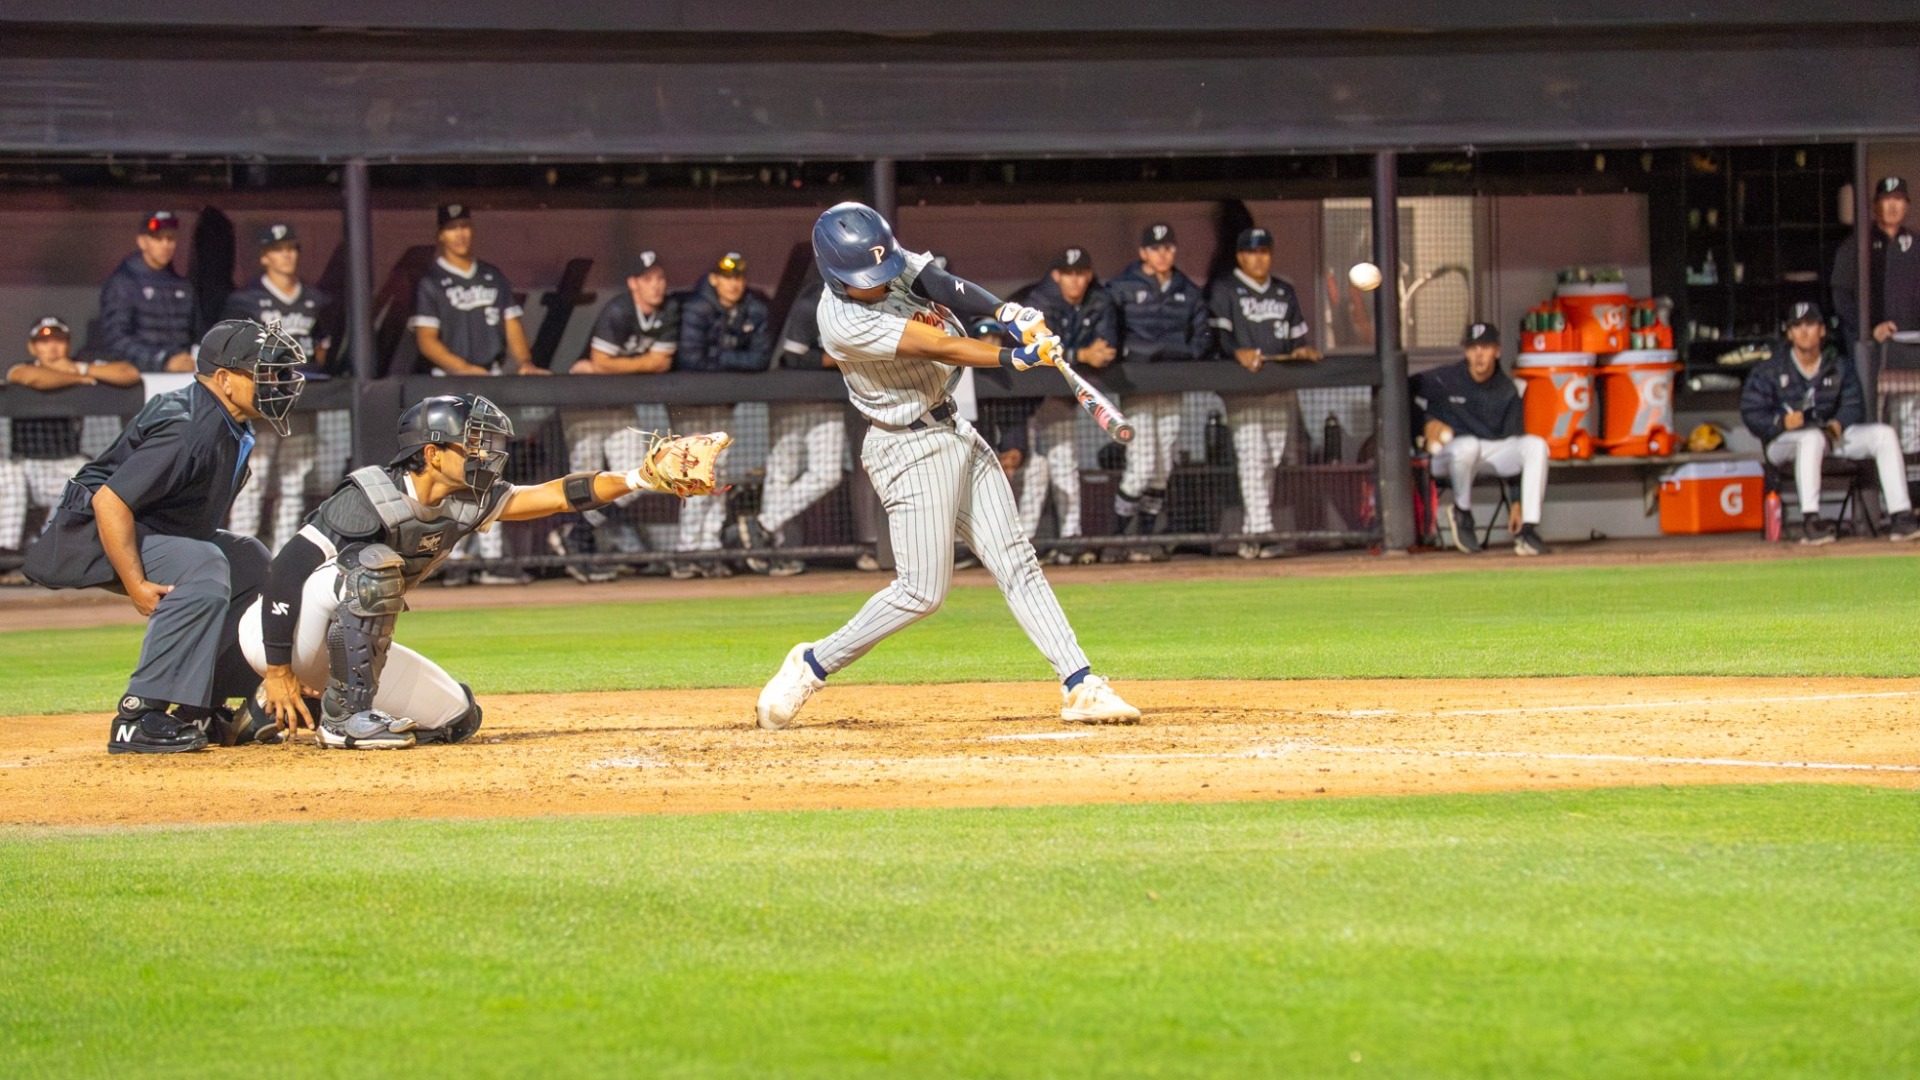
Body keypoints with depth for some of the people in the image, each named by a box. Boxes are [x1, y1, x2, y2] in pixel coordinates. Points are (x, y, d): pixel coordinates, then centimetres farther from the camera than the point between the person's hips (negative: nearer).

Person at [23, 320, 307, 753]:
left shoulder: (231, 425, 5)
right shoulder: (187, 427, -26)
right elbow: (110, 501, -31)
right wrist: (136, 585, -31)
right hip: (89, 535, -11)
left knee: (249, 562, 11)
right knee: (202, 568, -30)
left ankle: (197, 708, 11)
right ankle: (140, 718, -30)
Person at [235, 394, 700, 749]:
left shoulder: (467, 504, -4)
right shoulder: (371, 499, -26)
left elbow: (557, 496, -10)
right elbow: (286, 569, -28)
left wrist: (636, 479, -23)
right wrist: (278, 670, -29)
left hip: (342, 643, 9)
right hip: (273, 631, -9)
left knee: (455, 720, 5)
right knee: (372, 564, -32)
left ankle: (298, 703, 13)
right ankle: (344, 714, -24)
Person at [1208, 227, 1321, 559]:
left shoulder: (1285, 291, 20)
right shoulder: (1223, 290, 2)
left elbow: (1298, 334, 21)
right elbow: (1217, 333, -9)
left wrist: (1301, 350, -1)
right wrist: (1238, 353, -26)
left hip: (1281, 389, 6)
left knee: (1272, 461, 5)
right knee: (1252, 457, -16)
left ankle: (1250, 537, 10)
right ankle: (1260, 531, -22)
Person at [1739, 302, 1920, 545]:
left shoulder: (1840, 367, 11)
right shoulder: (1769, 370, -2)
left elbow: (1854, 406, 9)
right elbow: (1751, 414, -5)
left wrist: (1837, 424, -14)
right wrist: (1781, 422, -25)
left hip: (1833, 435, 5)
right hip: (1784, 441, -5)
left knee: (1884, 434, -13)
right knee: (1812, 437, -40)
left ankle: (1900, 517, -22)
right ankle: (1810, 521, -48)